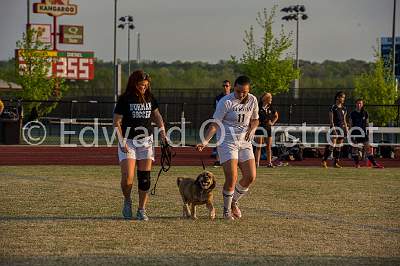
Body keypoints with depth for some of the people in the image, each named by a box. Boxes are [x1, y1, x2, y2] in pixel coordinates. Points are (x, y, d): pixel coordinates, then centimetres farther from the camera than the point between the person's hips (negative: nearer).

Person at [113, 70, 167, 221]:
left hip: (146, 140, 4)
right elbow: (116, 122, -6)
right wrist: (122, 141, -14)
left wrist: (162, 130, 6)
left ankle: (142, 210, 8)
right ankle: (127, 201, 15)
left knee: (144, 178, 0)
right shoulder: (125, 99, -7)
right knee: (127, 177, -13)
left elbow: (156, 115, 21)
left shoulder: (149, 98, 6)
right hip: (128, 141, -4)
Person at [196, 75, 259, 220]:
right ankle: (227, 210, 9)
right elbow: (215, 124, -13)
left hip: (244, 142, 6)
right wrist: (204, 142, -24)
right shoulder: (226, 102, -14)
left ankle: (233, 202, 26)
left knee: (250, 177, 0)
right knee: (231, 179, -13)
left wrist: (251, 129, -3)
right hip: (227, 142, -6)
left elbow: (255, 120, 20)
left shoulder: (252, 100, 4)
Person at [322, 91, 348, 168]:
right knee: (332, 145, -14)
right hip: (335, 127, -7)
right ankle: (324, 160, -9)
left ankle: (336, 162, 10)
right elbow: (331, 120, -9)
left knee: (339, 146, 6)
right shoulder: (333, 107, -5)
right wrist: (333, 129, -17)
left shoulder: (344, 109, 15)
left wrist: (346, 129, 13)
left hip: (342, 128, 7)